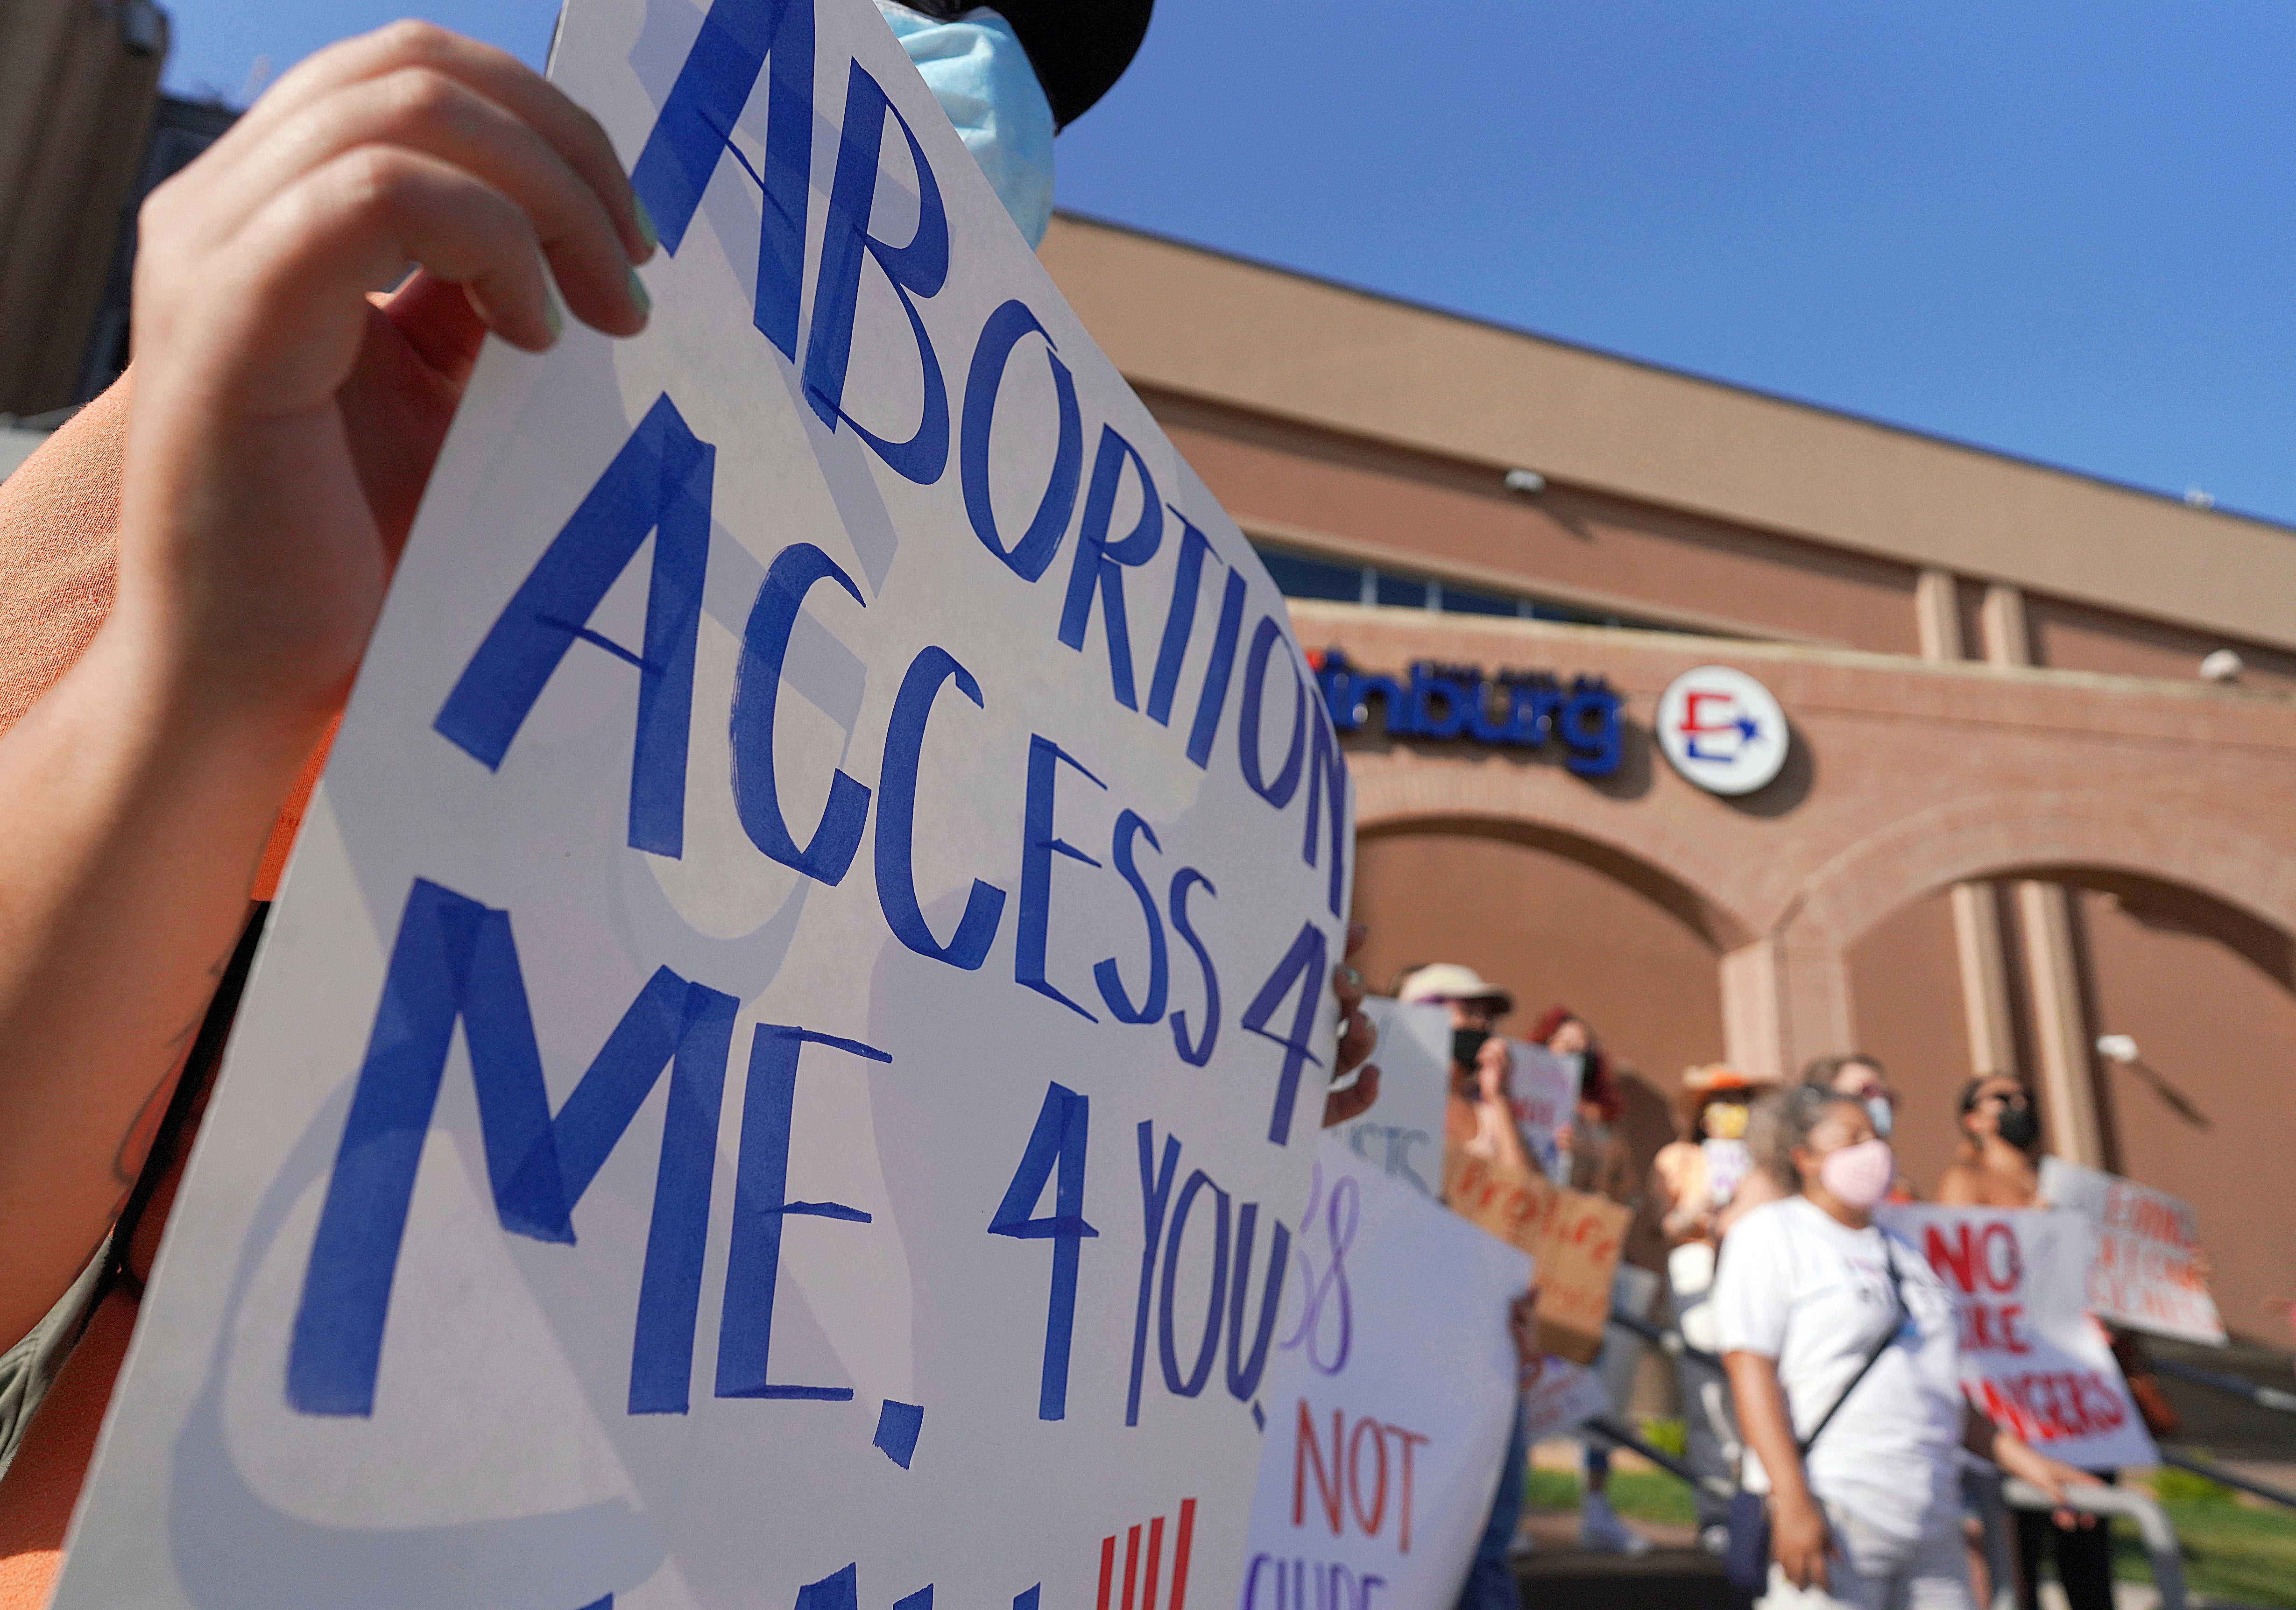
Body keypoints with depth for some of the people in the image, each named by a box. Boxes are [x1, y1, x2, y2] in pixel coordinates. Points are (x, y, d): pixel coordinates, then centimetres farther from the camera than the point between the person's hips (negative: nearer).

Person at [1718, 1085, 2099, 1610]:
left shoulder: (1901, 1251, 22)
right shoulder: (1770, 1234, -3)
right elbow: (1751, 1370, -13)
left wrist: (2023, 1459, 17)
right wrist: (1792, 1503, -20)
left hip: (1931, 1524, 8)